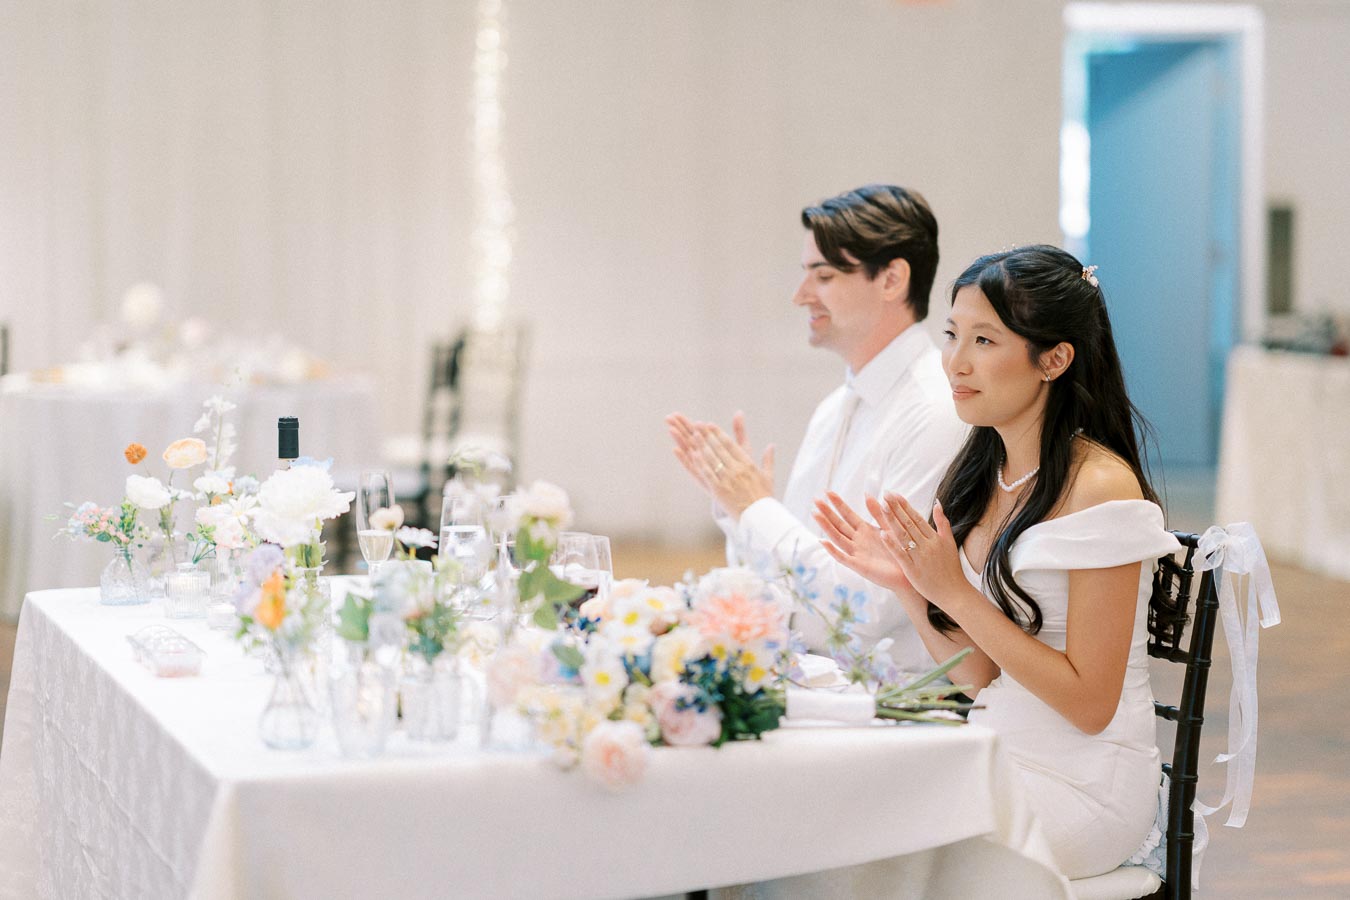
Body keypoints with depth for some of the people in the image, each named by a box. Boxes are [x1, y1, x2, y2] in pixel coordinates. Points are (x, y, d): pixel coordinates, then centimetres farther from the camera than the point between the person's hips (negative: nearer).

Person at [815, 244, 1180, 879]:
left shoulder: (1100, 485, -16)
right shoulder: (982, 475, 7)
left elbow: (1089, 703, -17)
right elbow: (982, 678, 8)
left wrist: (955, 593, -20)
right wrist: (907, 585, -6)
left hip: (1083, 787, -7)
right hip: (1001, 753, 7)